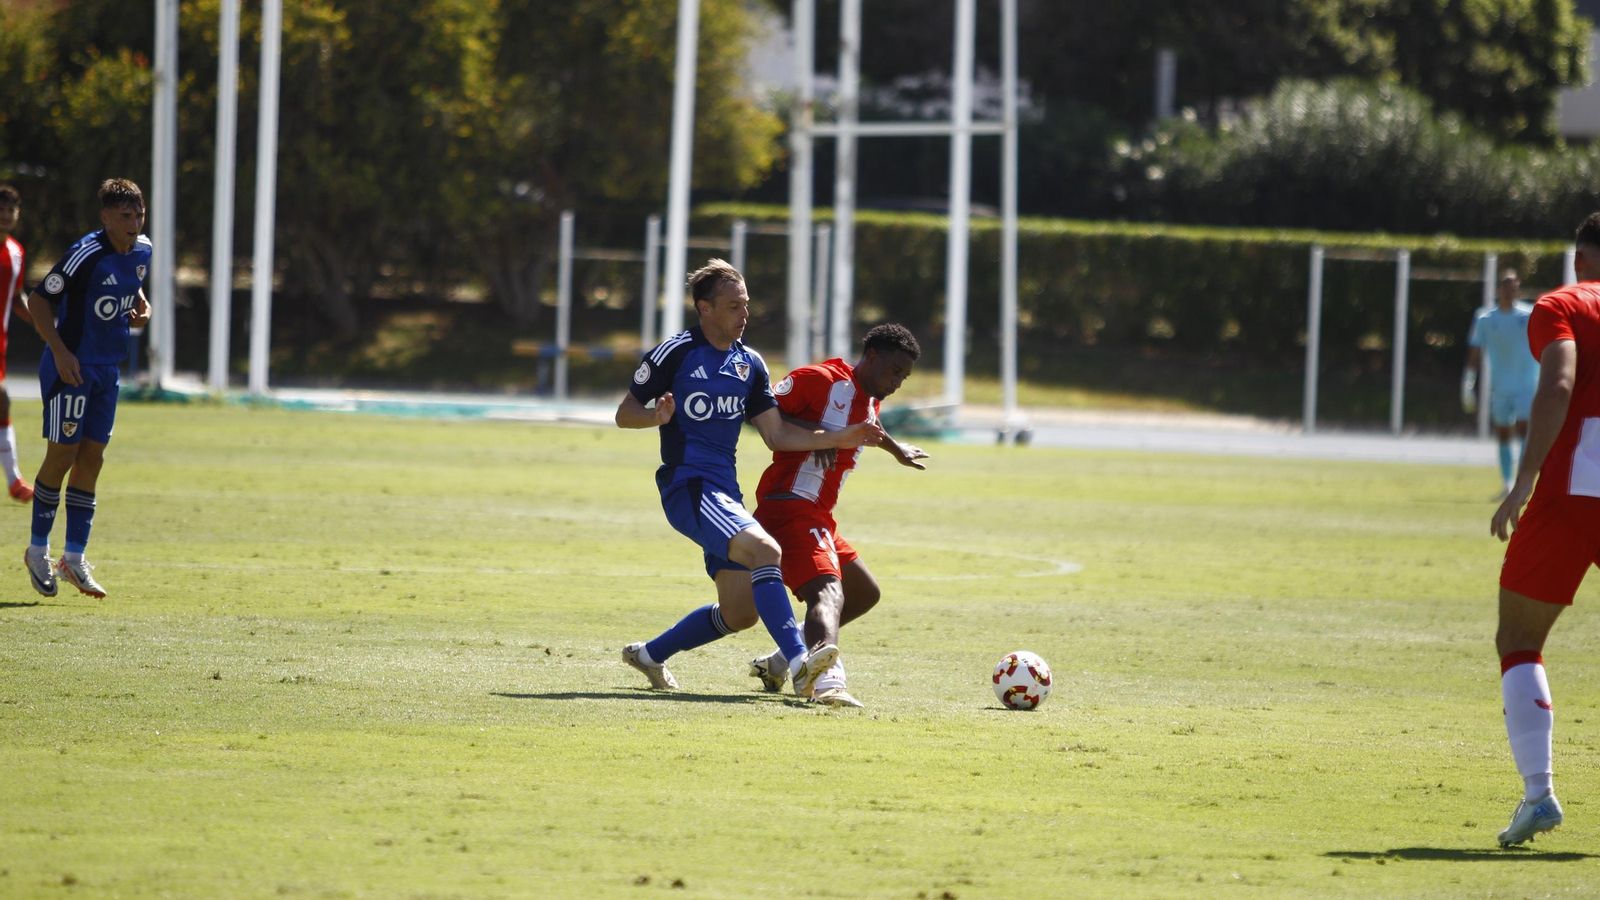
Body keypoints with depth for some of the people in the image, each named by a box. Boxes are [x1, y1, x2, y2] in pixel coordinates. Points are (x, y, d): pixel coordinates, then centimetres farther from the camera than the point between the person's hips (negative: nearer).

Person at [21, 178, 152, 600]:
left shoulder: (141, 252, 3)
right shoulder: (86, 253, -20)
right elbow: (38, 300, -17)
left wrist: (141, 307, 2)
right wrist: (60, 352, -23)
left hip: (107, 369, 7)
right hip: (71, 366, -7)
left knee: (92, 458, 6)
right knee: (62, 455, -3)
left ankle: (74, 557, 10)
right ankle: (38, 550, 11)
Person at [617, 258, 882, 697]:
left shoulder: (750, 364, 14)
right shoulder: (674, 353, -5)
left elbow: (777, 435, 15)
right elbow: (624, 413, -3)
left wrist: (840, 438, 6)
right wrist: (657, 416, -25)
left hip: (725, 494, 8)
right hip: (686, 486, -8)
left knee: (740, 612, 5)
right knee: (764, 549, -30)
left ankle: (650, 654, 25)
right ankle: (798, 663, -38)